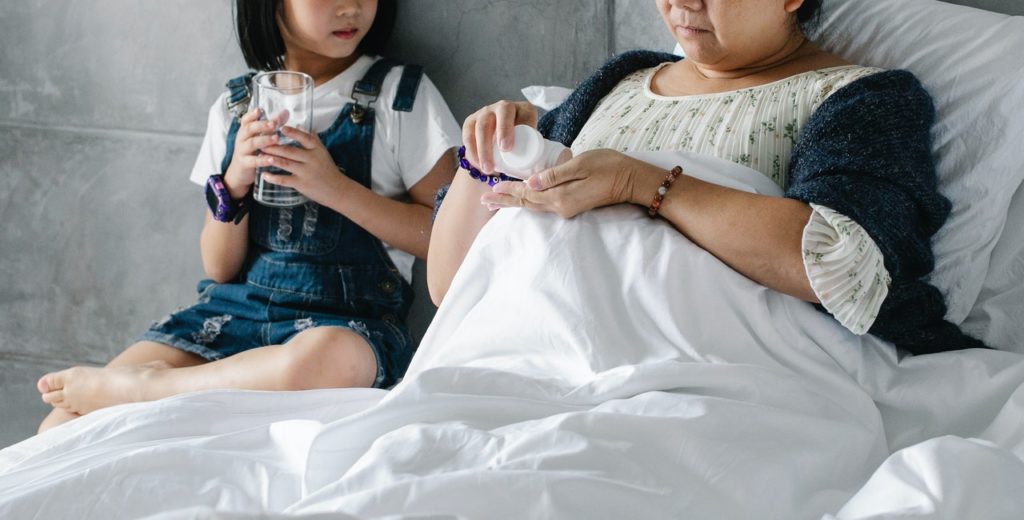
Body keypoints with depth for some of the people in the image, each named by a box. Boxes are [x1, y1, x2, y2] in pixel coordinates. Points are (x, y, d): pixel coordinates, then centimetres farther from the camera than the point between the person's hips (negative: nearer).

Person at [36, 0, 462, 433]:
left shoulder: (399, 95, 1)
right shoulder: (235, 107, 11)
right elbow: (219, 268, 10)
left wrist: (335, 187, -15)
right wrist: (234, 186, -9)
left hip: (344, 320, -2)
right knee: (61, 428, -20)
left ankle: (137, 386, -19)